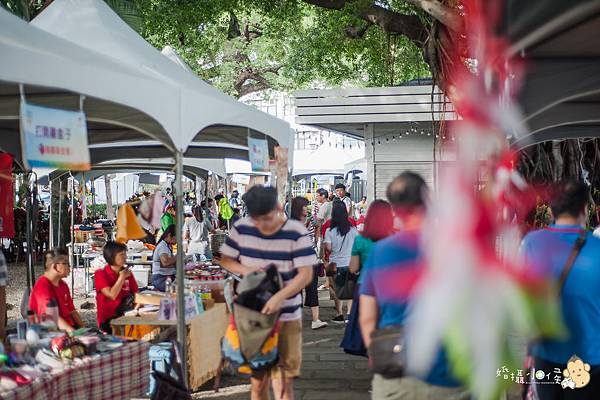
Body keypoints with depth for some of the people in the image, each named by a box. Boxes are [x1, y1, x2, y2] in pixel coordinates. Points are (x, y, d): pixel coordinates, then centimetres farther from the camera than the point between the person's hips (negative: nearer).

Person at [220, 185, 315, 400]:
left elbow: (305, 274, -16)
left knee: (284, 378, -1)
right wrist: (245, 270, -14)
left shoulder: (296, 233, -13)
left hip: (286, 315, -3)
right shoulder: (241, 228, -4)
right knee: (257, 378, 12)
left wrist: (279, 297, -30)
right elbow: (226, 260, 7)